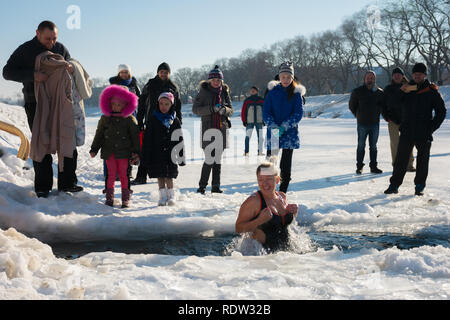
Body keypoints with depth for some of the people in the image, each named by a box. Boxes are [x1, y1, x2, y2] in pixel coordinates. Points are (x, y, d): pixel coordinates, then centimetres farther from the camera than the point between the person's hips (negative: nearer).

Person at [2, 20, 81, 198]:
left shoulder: (60, 48, 5)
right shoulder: (25, 50, -5)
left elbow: (73, 67, 11)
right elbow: (7, 72, -12)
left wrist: (71, 67, -15)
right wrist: (33, 75, -27)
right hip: (35, 105, -3)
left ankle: (67, 183, 12)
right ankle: (42, 187, 5)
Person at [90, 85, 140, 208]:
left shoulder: (130, 119, 2)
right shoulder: (105, 118, 8)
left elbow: (135, 136, 3)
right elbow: (99, 135, 14)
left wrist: (136, 152, -1)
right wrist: (94, 149, 12)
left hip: (124, 152, -2)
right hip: (109, 152, 2)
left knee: (124, 175, -1)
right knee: (111, 174, 2)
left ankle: (126, 198, 7)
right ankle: (109, 197, 11)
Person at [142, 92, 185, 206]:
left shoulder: (175, 121, 4)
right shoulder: (153, 119, 1)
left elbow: (179, 140, 7)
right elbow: (147, 139, 1)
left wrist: (181, 156, 4)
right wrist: (146, 156, -3)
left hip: (170, 154, 0)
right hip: (157, 154, 0)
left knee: (169, 176, 2)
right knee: (160, 176, 5)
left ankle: (171, 196, 14)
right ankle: (163, 197, 14)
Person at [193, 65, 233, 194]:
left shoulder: (224, 92, 11)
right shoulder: (204, 91, 0)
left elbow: (231, 110, 13)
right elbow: (195, 109, -5)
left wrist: (224, 110, -10)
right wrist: (211, 109, -17)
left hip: (221, 128, 4)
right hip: (208, 129, -4)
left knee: (218, 159, 8)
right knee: (209, 159, -10)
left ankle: (216, 186, 15)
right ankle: (202, 186, 1)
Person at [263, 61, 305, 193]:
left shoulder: (296, 93, 2)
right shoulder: (273, 91, 5)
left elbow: (298, 113, -5)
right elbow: (266, 112, 1)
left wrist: (284, 127, -16)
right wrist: (273, 126, -16)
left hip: (289, 133, -1)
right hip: (273, 133, 1)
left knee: (286, 163, 1)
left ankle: (282, 193, 9)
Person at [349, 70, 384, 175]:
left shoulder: (379, 92, 4)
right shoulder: (358, 91, -2)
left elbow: (383, 105, 17)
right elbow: (351, 105, 8)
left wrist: (377, 113, 8)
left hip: (375, 123, 2)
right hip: (362, 123, -2)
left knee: (373, 146, 8)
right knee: (361, 146, 1)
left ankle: (373, 166, 15)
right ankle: (359, 167, 8)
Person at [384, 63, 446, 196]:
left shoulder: (432, 91, 1)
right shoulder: (406, 88, 6)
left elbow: (441, 111, 3)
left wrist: (431, 128, -4)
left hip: (424, 134, -1)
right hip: (407, 132, 1)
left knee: (422, 160, 7)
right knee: (401, 160, 1)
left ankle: (420, 186, 18)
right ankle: (394, 185, 7)